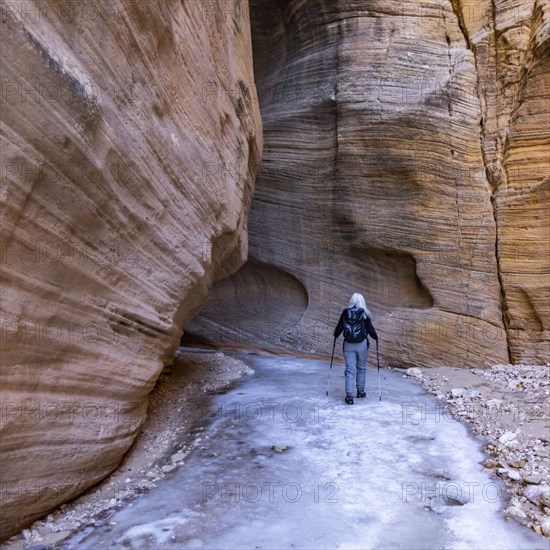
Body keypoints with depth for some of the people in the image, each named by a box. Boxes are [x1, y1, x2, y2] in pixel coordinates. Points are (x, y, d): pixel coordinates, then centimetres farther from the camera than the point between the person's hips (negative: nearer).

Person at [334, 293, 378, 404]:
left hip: (348, 345, 1)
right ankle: (360, 391, 26)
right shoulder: (364, 313, -4)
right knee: (361, 368, 17)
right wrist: (376, 337, 16)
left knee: (350, 370, 2)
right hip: (362, 344, -1)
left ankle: (349, 395, -4)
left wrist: (335, 335, 26)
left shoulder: (345, 312, 0)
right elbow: (370, 329, -2)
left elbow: (339, 326, 8)